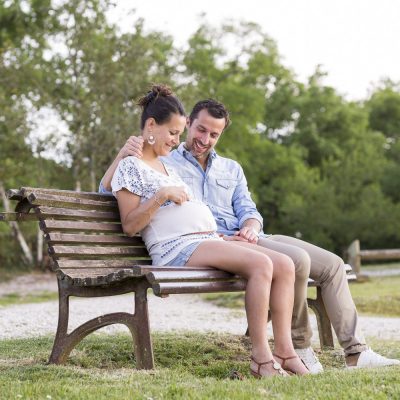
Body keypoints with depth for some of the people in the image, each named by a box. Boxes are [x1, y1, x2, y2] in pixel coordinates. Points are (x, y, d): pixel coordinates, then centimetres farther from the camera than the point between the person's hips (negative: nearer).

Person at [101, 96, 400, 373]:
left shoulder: (232, 169, 25)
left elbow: (248, 210, 13)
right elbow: (108, 190, 1)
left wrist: (251, 227, -12)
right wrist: (122, 155, -18)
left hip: (249, 238, 7)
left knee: (333, 265, -3)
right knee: (297, 260, -29)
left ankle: (356, 352, -1)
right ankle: (299, 348, -14)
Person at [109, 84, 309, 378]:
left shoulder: (167, 165, 27)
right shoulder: (130, 167, 1)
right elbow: (130, 226, -5)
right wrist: (162, 195, -16)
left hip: (210, 240, 9)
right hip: (176, 248, -9)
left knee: (285, 264, -11)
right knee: (261, 264, -29)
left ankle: (284, 350, -12)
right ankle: (261, 357, -26)